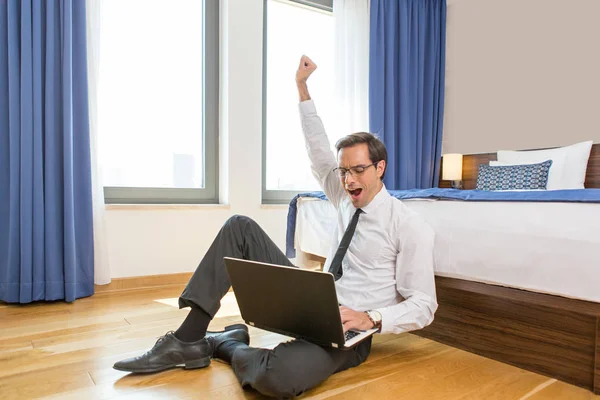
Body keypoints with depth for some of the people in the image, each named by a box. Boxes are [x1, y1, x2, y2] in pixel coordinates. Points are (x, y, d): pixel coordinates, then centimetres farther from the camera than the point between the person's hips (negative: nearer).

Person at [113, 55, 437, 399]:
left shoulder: (411, 226, -11)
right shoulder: (348, 200, 8)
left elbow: (423, 306, -11)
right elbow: (320, 152, 9)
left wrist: (371, 318, -26)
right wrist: (302, 88, 8)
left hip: (349, 330, -6)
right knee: (241, 227, -5)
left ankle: (225, 344, -6)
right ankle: (189, 339, -9)